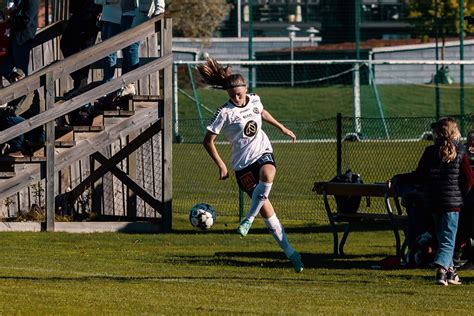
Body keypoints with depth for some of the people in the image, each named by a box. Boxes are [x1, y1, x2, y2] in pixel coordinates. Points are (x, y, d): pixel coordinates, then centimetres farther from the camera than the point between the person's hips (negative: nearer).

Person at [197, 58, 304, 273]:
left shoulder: (254, 100, 1)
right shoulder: (225, 113, -13)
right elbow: (208, 141, -8)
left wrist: (282, 128, 35)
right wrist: (221, 166, -8)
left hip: (263, 152, 3)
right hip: (243, 164, -3)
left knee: (267, 174, -36)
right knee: (266, 209, -8)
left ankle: (249, 219, -21)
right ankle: (289, 251, -2)